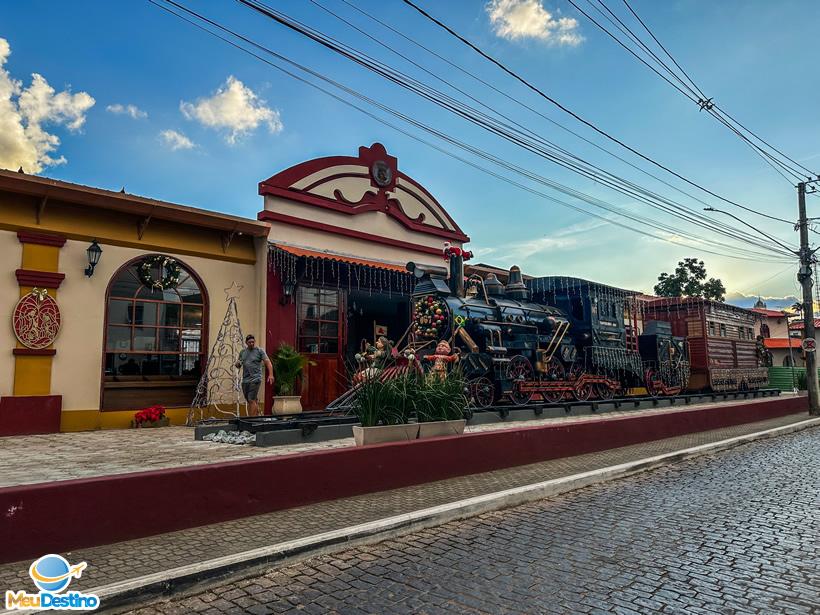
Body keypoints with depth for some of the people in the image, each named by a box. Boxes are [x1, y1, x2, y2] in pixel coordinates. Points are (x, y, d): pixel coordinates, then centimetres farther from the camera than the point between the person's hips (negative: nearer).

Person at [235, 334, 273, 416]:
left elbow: (268, 362, -7)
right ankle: (257, 416, 19)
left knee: (252, 400, -12)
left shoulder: (259, 351, 0)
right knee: (253, 401, 10)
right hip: (245, 380, 5)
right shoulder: (242, 352, 15)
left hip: (255, 379, -5)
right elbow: (238, 366, 23)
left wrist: (270, 375, -20)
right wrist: (238, 364, -2)